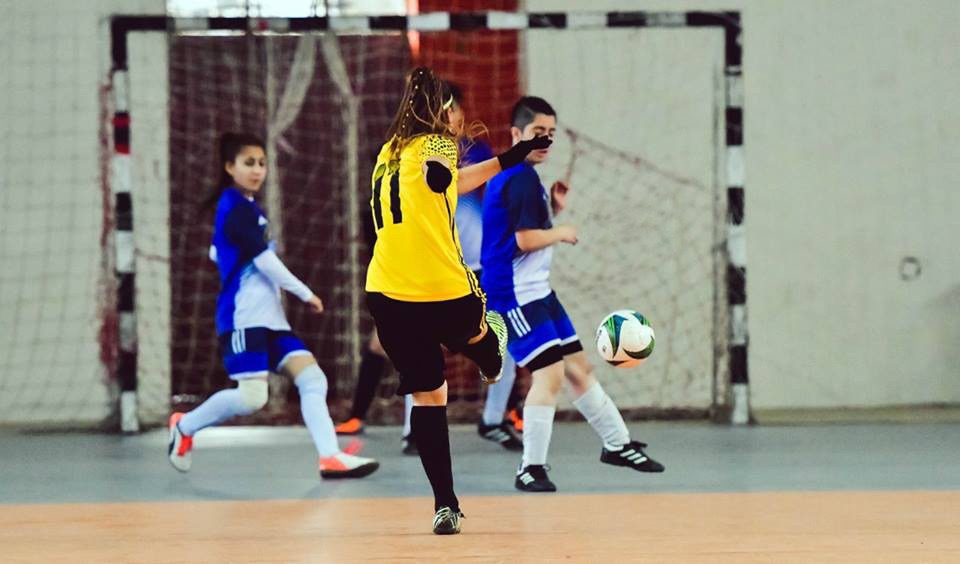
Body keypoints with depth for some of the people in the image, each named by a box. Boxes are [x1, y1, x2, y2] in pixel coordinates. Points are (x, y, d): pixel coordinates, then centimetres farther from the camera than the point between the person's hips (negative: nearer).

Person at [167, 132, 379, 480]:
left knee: (312, 378, -6)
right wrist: (305, 294, -11)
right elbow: (262, 258, -17)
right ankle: (185, 426, 8)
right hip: (245, 317, -10)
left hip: (268, 317, 10)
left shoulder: (243, 207, 19)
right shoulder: (237, 207, -10)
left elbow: (218, 252, 33)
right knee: (252, 397, -15)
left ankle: (330, 457, -17)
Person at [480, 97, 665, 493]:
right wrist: (561, 234, -7)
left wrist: (554, 208, 10)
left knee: (578, 367, 17)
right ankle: (531, 469, -12)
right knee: (550, 372, -16)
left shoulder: (510, 175, 14)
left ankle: (617, 444, 28)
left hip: (537, 290, 11)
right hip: (515, 294, -11)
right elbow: (525, 239, -24)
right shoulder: (522, 178, -17)